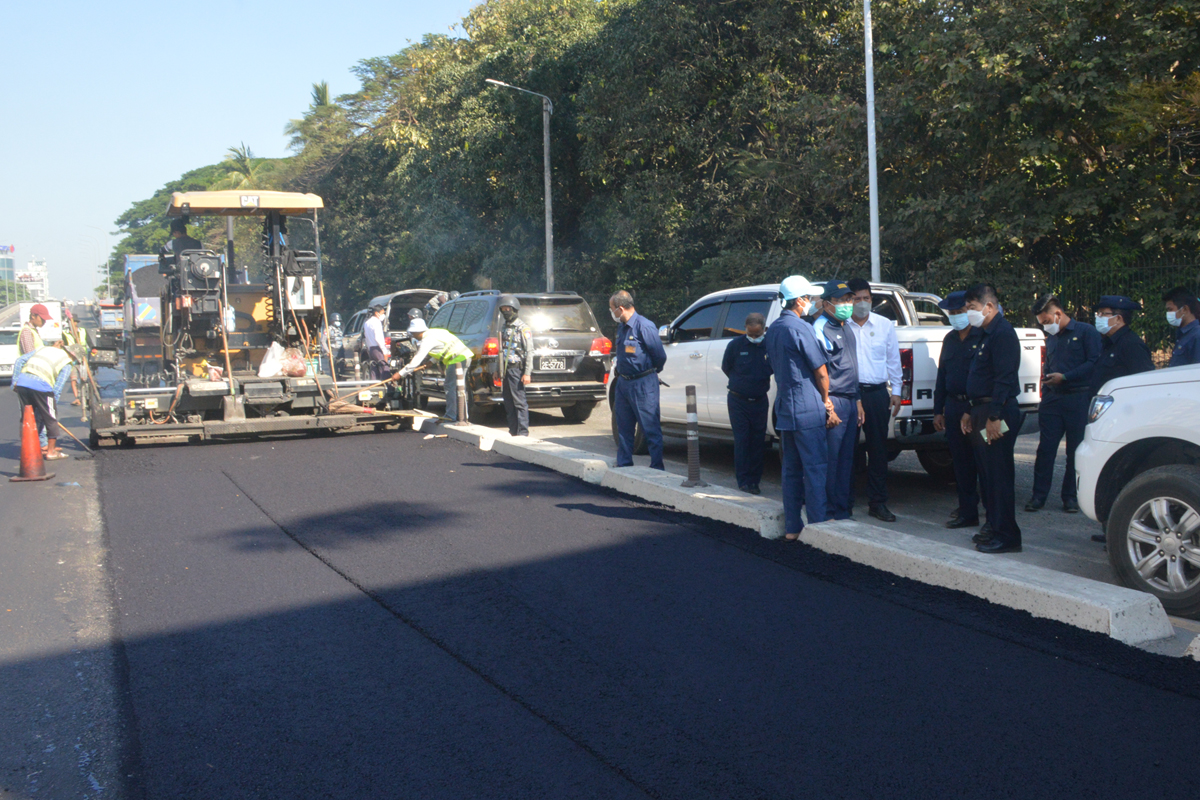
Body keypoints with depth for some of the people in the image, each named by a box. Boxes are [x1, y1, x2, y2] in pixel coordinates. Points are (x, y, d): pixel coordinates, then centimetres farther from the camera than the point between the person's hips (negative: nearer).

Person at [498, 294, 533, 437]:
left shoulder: (523, 327, -6)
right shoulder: (505, 327, 18)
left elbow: (529, 351, -11)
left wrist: (527, 373, -18)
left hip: (516, 369, -8)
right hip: (506, 370, 8)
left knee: (519, 402, -7)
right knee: (508, 403, 9)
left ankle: (522, 432, -5)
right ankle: (513, 431, 15)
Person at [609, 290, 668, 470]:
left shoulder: (644, 326, -15)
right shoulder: (621, 327, 11)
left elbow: (660, 356, -10)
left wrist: (652, 372, 5)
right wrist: (618, 370, 13)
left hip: (643, 385, -8)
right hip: (623, 383, 9)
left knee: (651, 429, -3)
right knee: (624, 428, 13)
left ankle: (657, 467, 2)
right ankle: (624, 465, 21)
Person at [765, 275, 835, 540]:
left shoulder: (773, 330, 13)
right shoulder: (800, 329, -13)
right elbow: (821, 372, -10)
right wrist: (827, 403, 3)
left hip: (784, 409, 8)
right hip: (808, 409, -8)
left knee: (791, 470, 11)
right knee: (815, 469, -4)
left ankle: (792, 527, 15)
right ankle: (818, 526, -3)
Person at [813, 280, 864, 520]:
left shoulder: (846, 328, 19)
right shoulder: (821, 328, -9)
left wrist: (858, 400, 20)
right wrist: (827, 406, -19)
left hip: (850, 400, 9)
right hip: (834, 401, -9)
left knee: (846, 457, 11)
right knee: (830, 459, -5)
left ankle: (844, 506, 19)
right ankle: (829, 511, 1)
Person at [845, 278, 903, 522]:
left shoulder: (885, 325, 8)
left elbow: (894, 360, 14)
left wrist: (896, 391, 10)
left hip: (877, 394, 2)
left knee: (878, 448, 6)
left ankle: (878, 502, 15)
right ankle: (846, 501, 12)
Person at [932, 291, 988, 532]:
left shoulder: (984, 336, -6)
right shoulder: (950, 339, 16)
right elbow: (941, 375, 19)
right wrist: (938, 410, 16)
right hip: (953, 408, 7)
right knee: (961, 463, 10)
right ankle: (968, 512, 18)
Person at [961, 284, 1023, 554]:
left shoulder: (1003, 333, -13)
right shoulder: (987, 334, 19)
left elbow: (1004, 378, -21)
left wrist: (994, 416, -24)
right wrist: (971, 412, 21)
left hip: (998, 413, -10)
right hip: (983, 411, 10)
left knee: (999, 474, -7)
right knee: (988, 473, 13)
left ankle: (1006, 536, -3)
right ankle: (995, 528, 20)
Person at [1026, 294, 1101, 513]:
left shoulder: (1085, 332, -1)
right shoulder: (1051, 338, 20)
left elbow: (1094, 363, -10)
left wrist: (1065, 377, -16)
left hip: (1078, 399, -5)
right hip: (1052, 398, 5)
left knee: (1076, 450, 1)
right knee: (1045, 448, 1)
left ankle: (1071, 496, 10)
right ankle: (1039, 495, 5)